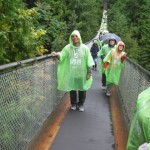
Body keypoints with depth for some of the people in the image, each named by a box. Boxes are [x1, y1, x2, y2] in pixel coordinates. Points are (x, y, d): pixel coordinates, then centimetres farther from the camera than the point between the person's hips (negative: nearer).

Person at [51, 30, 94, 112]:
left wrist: (89, 72, -6)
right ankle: (73, 103, 28)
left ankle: (81, 104, 25)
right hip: (71, 73, 1)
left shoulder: (84, 48, -3)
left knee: (82, 89, 7)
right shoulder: (68, 47, 0)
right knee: (72, 88, 9)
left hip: (82, 73, -1)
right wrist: (57, 54, -32)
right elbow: (62, 55, -10)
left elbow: (89, 61, -3)